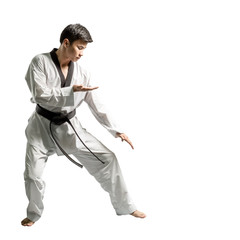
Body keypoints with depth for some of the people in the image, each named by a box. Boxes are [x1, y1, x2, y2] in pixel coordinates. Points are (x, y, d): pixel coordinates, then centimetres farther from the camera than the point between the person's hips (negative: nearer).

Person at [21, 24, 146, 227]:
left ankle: (125, 206, 11)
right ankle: (34, 213, 22)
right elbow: (40, 95, -21)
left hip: (69, 127, 3)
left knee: (107, 159, -2)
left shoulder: (81, 73, -2)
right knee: (33, 174, -9)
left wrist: (116, 131, -1)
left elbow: (96, 105, 2)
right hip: (42, 126, -3)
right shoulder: (40, 62, -11)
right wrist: (71, 91, -27)